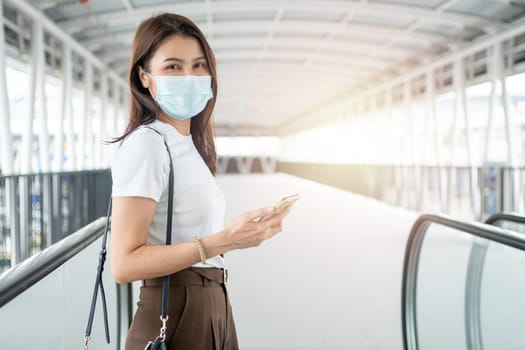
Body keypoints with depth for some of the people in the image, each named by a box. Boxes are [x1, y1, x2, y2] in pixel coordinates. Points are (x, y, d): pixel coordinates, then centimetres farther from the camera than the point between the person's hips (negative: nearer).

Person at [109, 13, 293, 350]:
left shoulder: (188, 144, 10)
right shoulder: (146, 144, -16)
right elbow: (124, 264, -23)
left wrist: (245, 230, 4)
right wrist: (223, 241, -28)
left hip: (213, 310, 8)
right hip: (175, 317, -8)